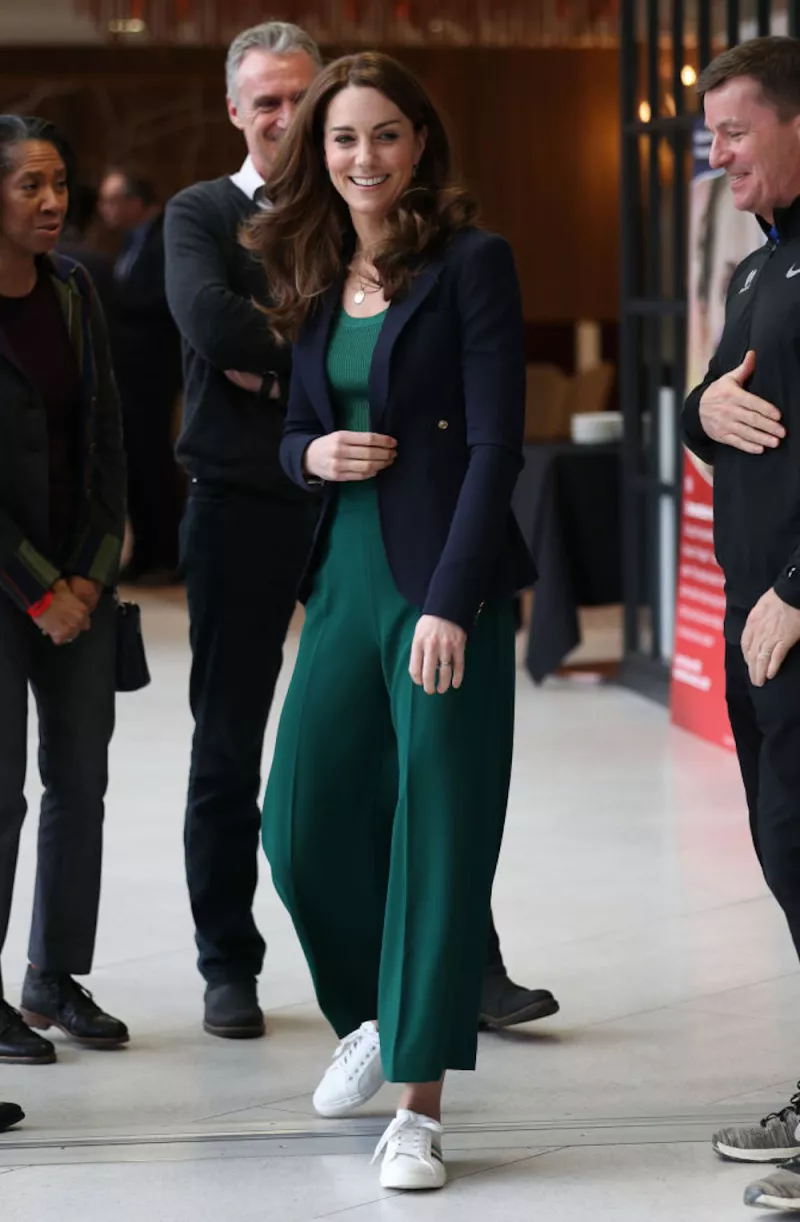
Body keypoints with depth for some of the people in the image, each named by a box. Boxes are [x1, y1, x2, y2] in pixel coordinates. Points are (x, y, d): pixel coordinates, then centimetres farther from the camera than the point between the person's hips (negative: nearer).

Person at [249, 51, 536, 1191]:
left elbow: (496, 442, -11)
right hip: (347, 579, 6)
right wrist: (313, 454, -4)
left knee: (439, 830, -3)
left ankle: (419, 1105, 4)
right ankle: (374, 1013, 34)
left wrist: (449, 600, -18)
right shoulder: (318, 279, 13)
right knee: (301, 823, 7)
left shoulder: (472, 263, -6)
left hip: (449, 584, -6)